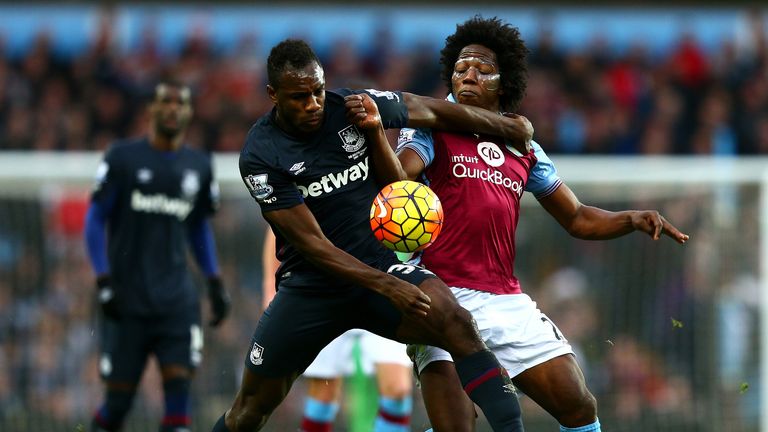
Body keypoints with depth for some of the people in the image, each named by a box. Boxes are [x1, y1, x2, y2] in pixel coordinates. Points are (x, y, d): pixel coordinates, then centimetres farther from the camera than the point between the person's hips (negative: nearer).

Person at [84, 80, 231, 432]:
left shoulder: (198, 166, 10)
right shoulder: (123, 158, -1)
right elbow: (95, 220, -1)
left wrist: (215, 282, 15)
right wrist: (103, 281, -10)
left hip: (176, 297, 3)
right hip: (127, 299, -3)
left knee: (178, 380, -12)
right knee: (118, 397, 0)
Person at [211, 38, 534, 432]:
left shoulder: (353, 107, -7)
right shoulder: (260, 156, -15)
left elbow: (432, 112, 11)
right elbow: (312, 243, -18)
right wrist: (385, 287, -25)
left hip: (380, 263, 1)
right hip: (310, 285, -1)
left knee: (455, 322, -28)